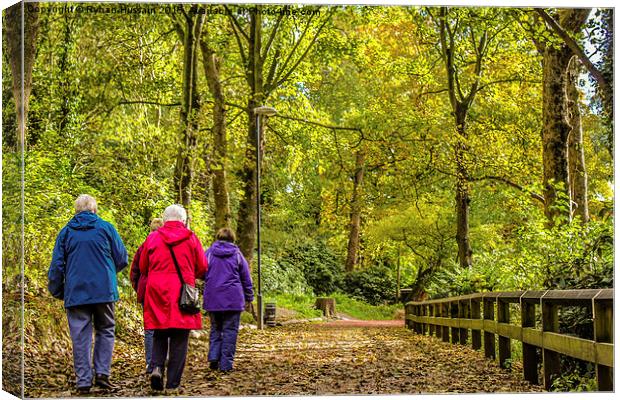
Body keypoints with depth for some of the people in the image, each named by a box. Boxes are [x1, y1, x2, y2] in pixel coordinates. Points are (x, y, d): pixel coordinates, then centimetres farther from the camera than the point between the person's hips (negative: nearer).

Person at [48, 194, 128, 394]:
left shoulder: (66, 232, 6)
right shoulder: (106, 228, 3)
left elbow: (56, 265, 5)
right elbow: (122, 259, 5)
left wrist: (57, 291, 15)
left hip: (75, 293, 1)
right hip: (104, 291, -1)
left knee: (80, 336, 4)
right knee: (105, 331, 14)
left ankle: (83, 381, 2)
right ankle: (102, 373, 0)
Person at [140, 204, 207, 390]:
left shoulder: (152, 238, 4)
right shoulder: (191, 238, 1)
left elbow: (143, 267, 11)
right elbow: (202, 268, 5)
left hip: (157, 294, 2)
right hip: (182, 295, -2)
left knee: (159, 335, 15)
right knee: (179, 339, 4)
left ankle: (157, 367, -8)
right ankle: (173, 381, 4)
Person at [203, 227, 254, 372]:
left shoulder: (210, 253, 4)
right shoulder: (237, 254, 2)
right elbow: (246, 278, 7)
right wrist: (249, 298, 15)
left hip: (212, 299, 2)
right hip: (233, 299, -2)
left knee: (215, 328, 16)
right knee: (230, 330, 3)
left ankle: (213, 358, 1)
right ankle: (226, 364, 0)